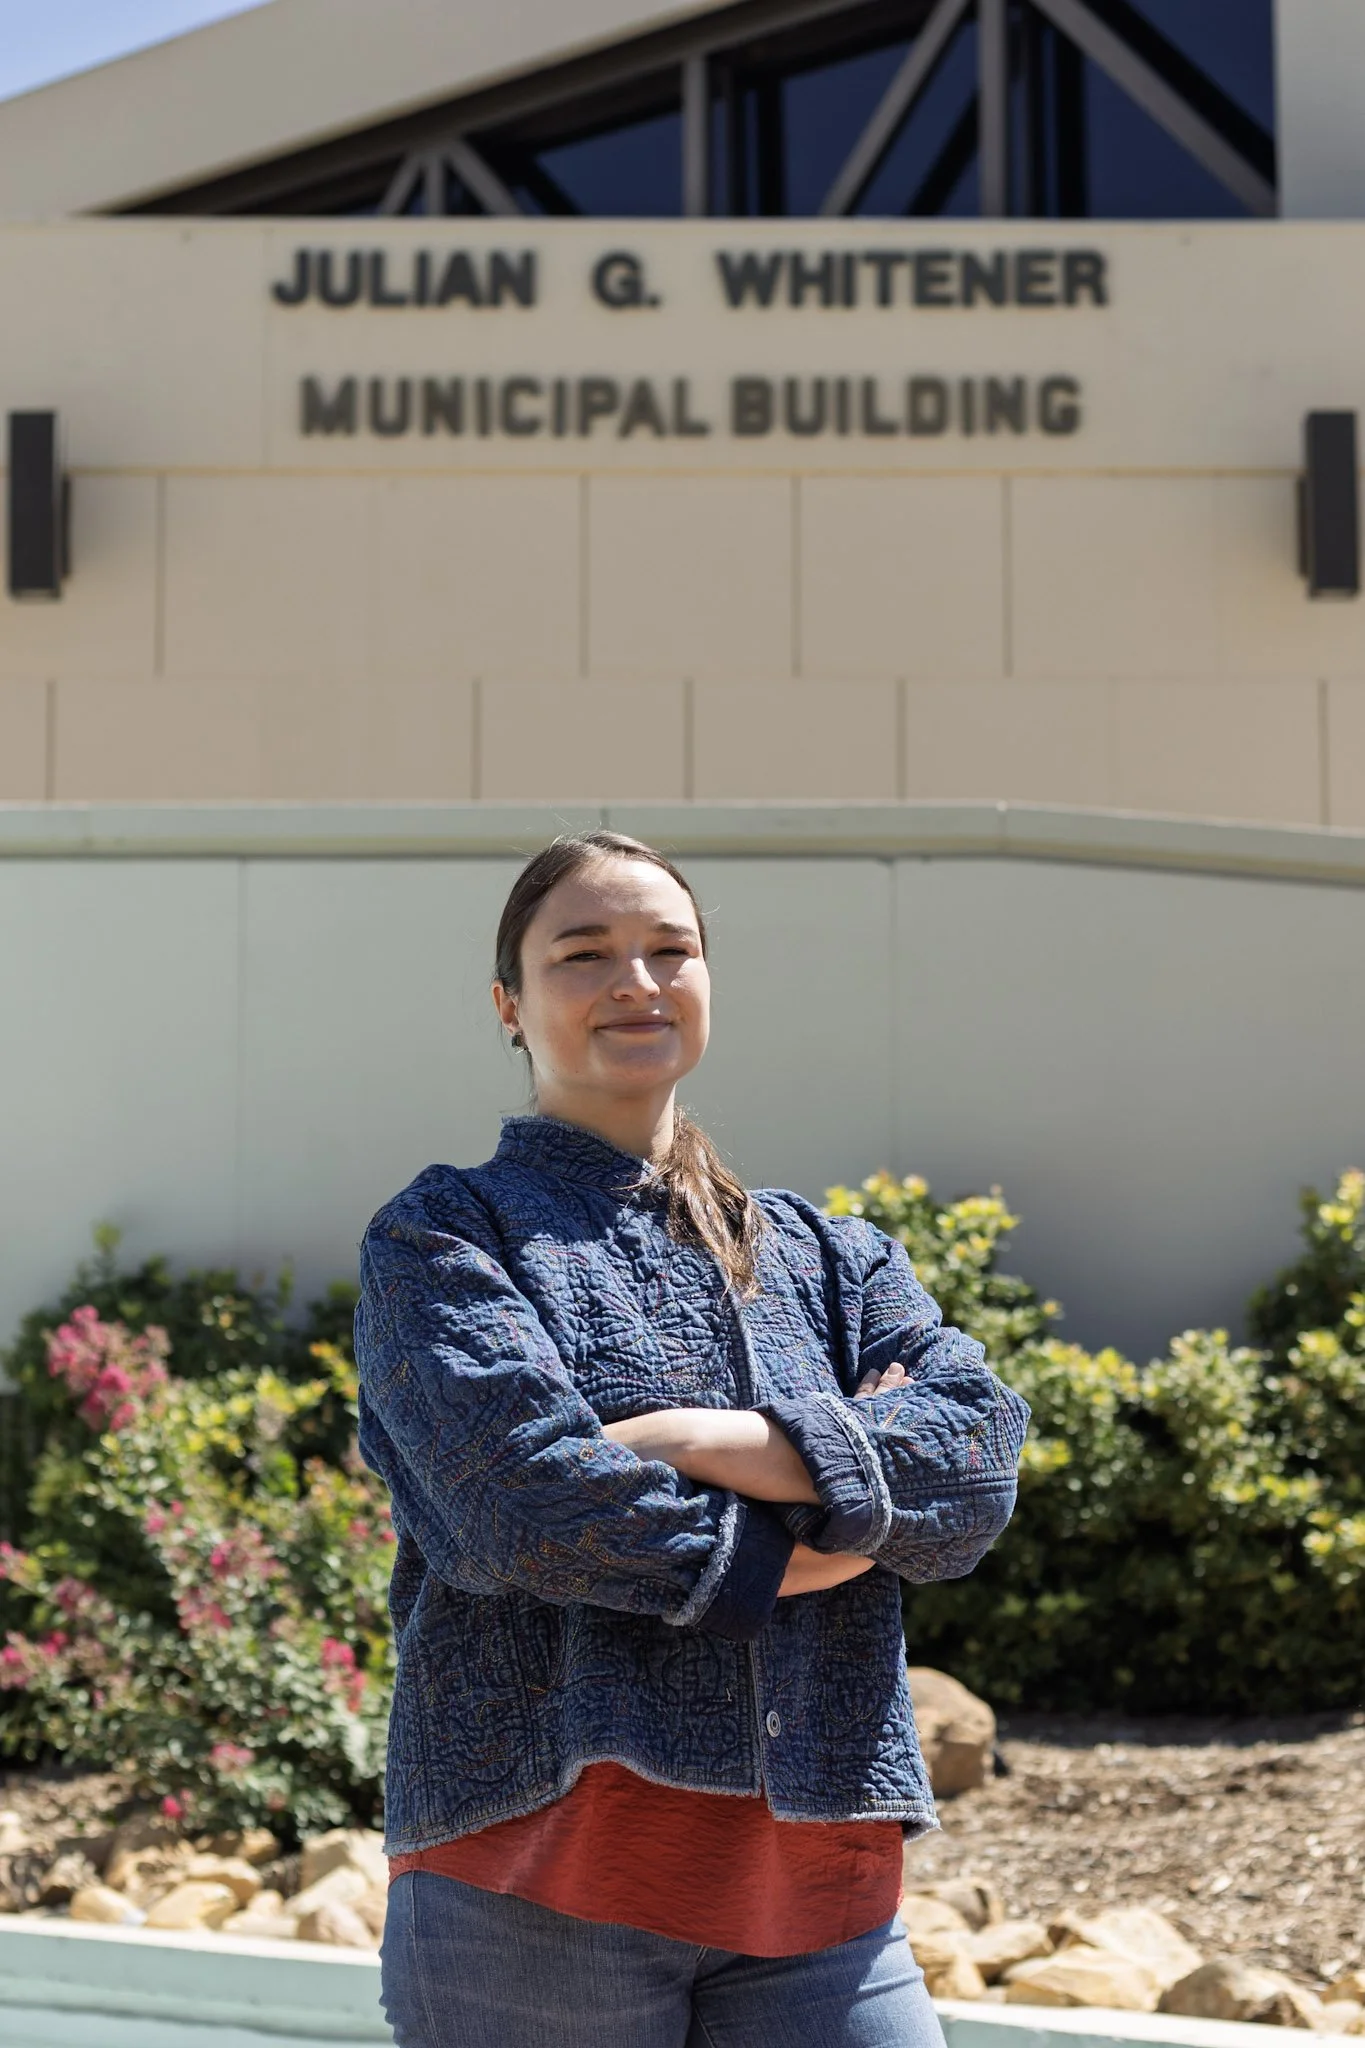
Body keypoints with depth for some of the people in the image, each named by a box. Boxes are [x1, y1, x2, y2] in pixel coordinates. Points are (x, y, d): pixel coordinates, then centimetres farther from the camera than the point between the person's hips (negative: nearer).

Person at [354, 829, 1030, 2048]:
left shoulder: (831, 1256, 17)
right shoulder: (445, 1238, 5)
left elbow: (979, 1462, -1)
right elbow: (525, 1497, -13)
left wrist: (712, 1442, -12)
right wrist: (787, 1550, -5)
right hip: (538, 1880, -3)